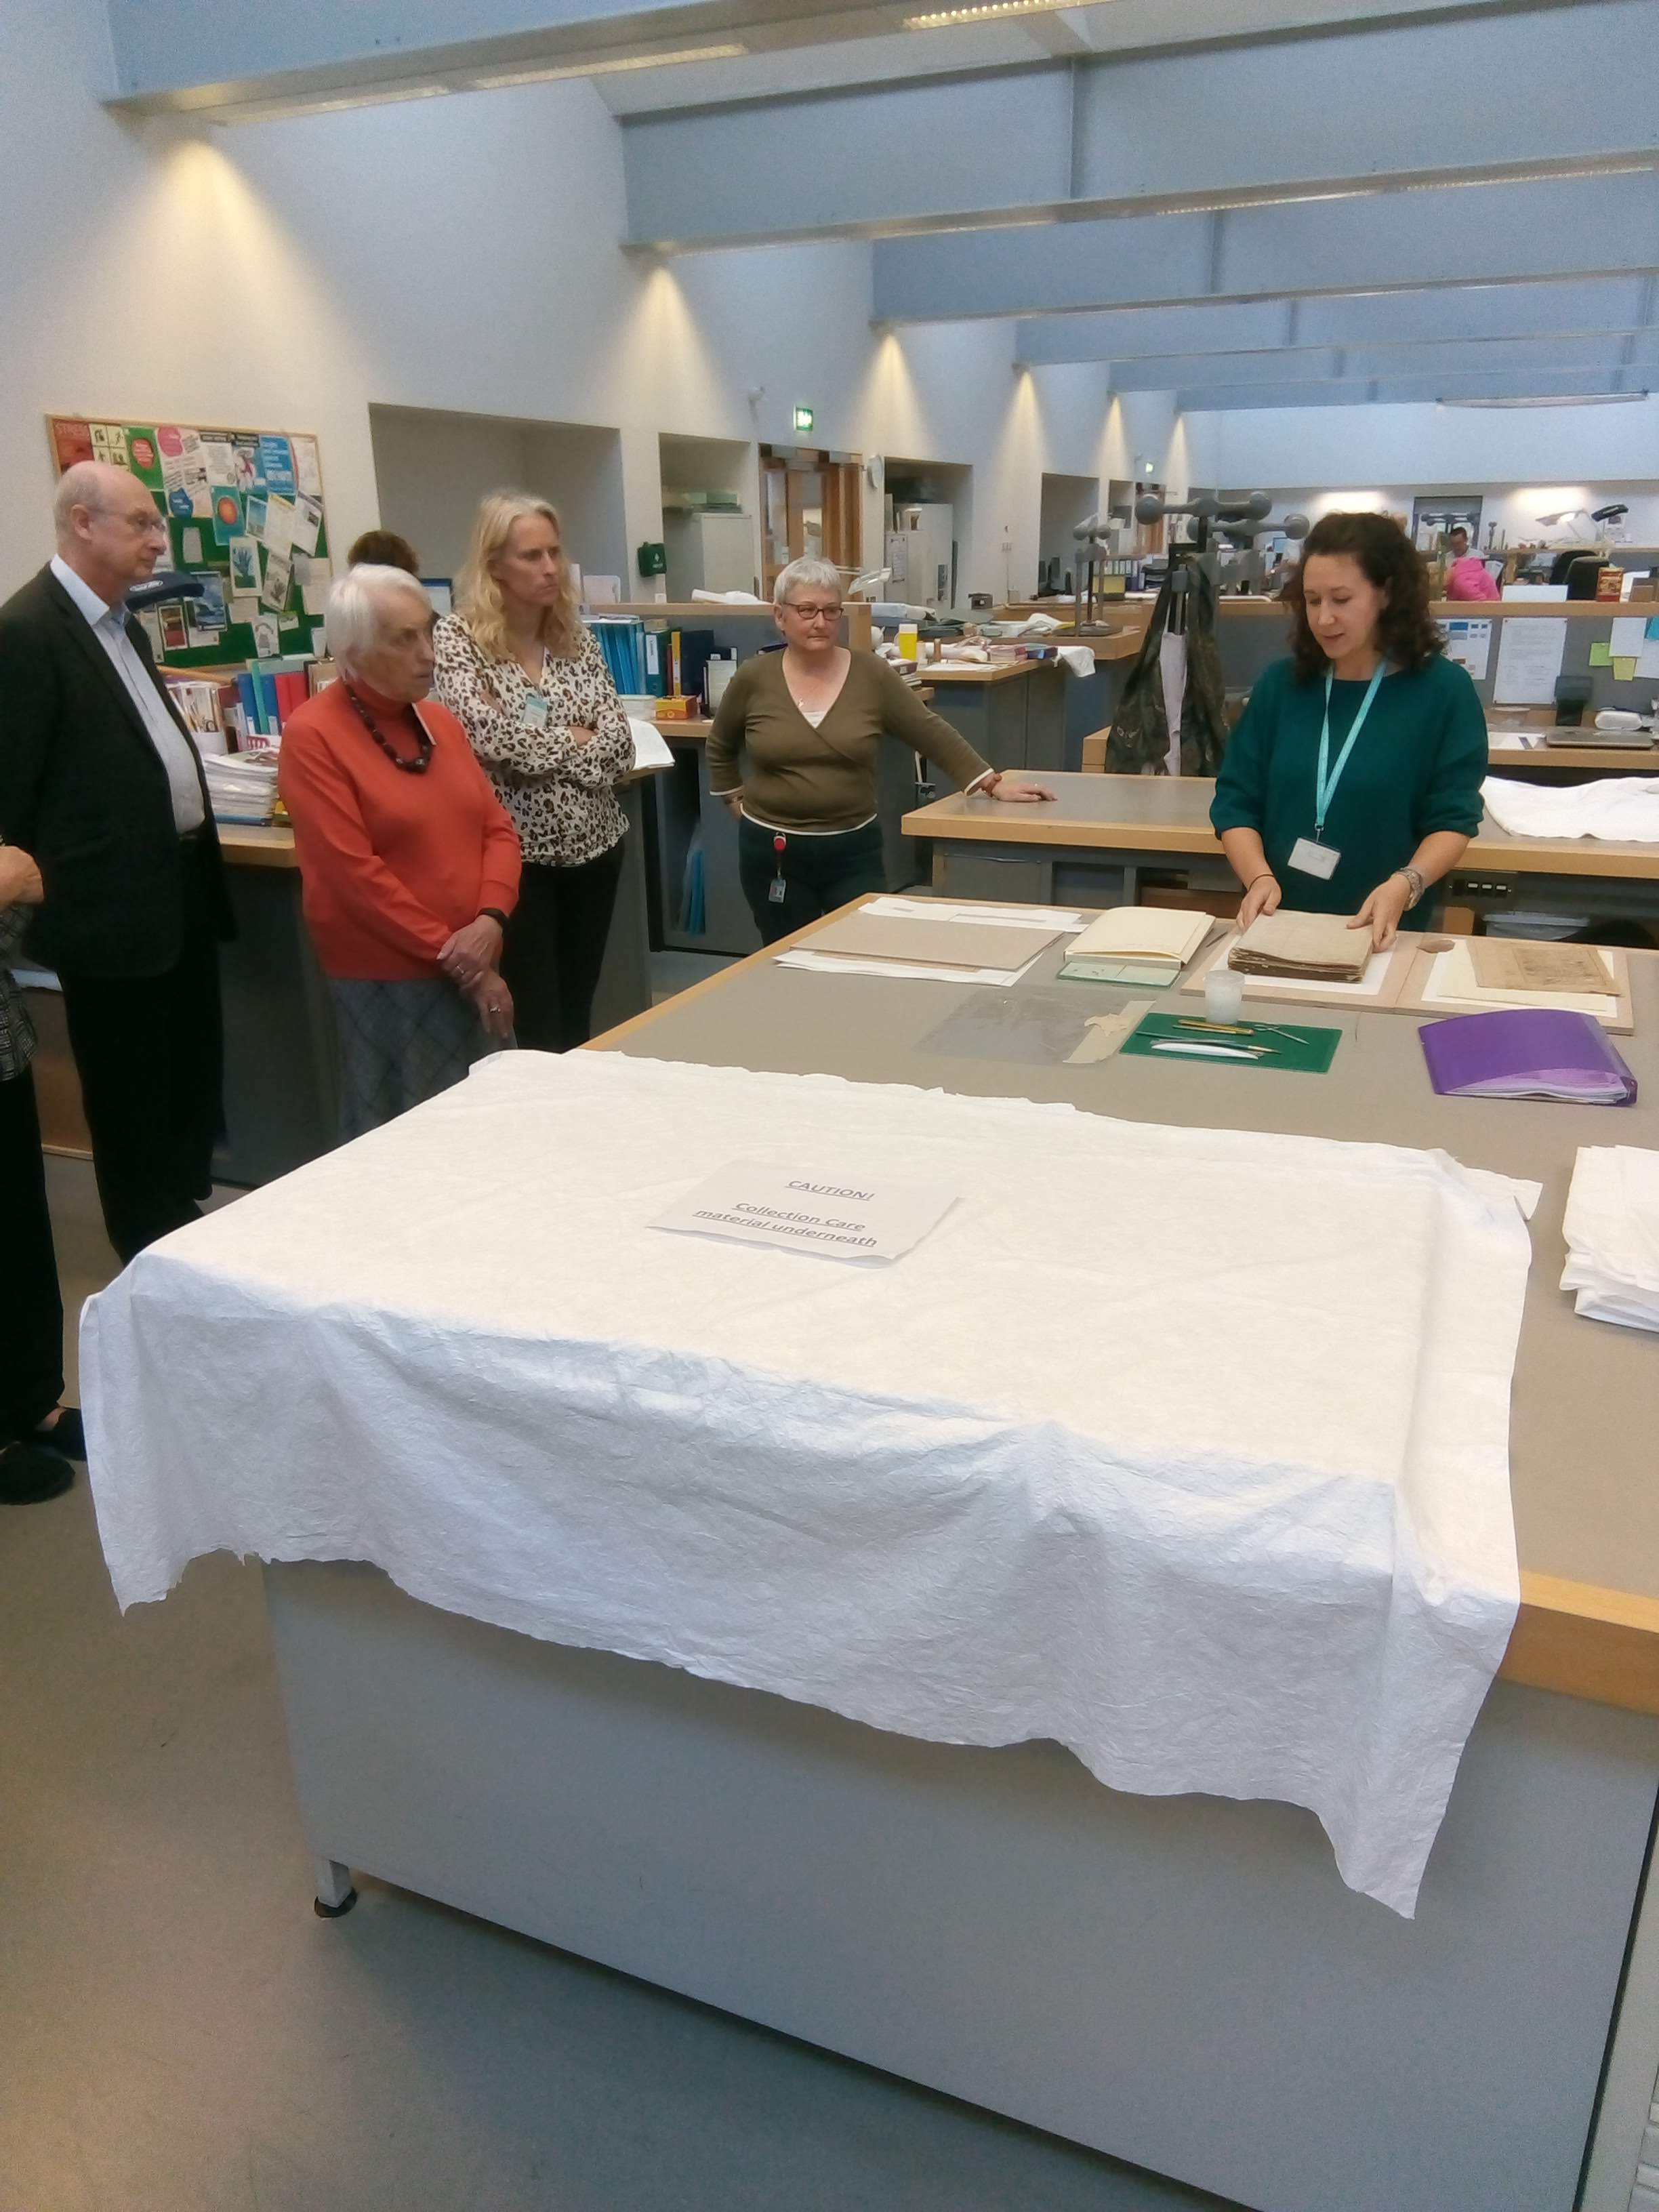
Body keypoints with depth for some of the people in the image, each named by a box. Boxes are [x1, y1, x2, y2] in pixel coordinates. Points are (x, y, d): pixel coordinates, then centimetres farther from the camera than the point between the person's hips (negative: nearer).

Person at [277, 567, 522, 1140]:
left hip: (473, 969, 6)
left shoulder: (441, 722, 11)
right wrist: (453, 956, -15)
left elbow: (497, 829, 9)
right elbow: (353, 873, -16)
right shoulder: (313, 736, -10)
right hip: (386, 980, -6)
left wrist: (490, 921, -10)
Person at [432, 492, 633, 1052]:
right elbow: (488, 735, -23)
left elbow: (619, 751, -3)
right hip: (517, 853, -4)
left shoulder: (578, 639, 5)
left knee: (579, 1017, 15)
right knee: (540, 1033, 0)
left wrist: (527, 740, -13)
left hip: (594, 846, 5)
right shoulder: (458, 637, -8)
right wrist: (573, 738, -10)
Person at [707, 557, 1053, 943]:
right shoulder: (754, 680, -2)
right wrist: (738, 803, 7)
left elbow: (933, 735, -1)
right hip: (772, 854, 0)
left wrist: (993, 784, -7)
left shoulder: (871, 676, -4)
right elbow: (720, 749, 14)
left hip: (853, 851, 0)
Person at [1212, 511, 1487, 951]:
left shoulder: (1443, 690, -2)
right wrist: (1259, 877, -14)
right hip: (1278, 926, 2)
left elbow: (1452, 819, -3)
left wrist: (1404, 886, -22)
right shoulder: (1280, 683, 6)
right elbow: (1236, 803, 4)